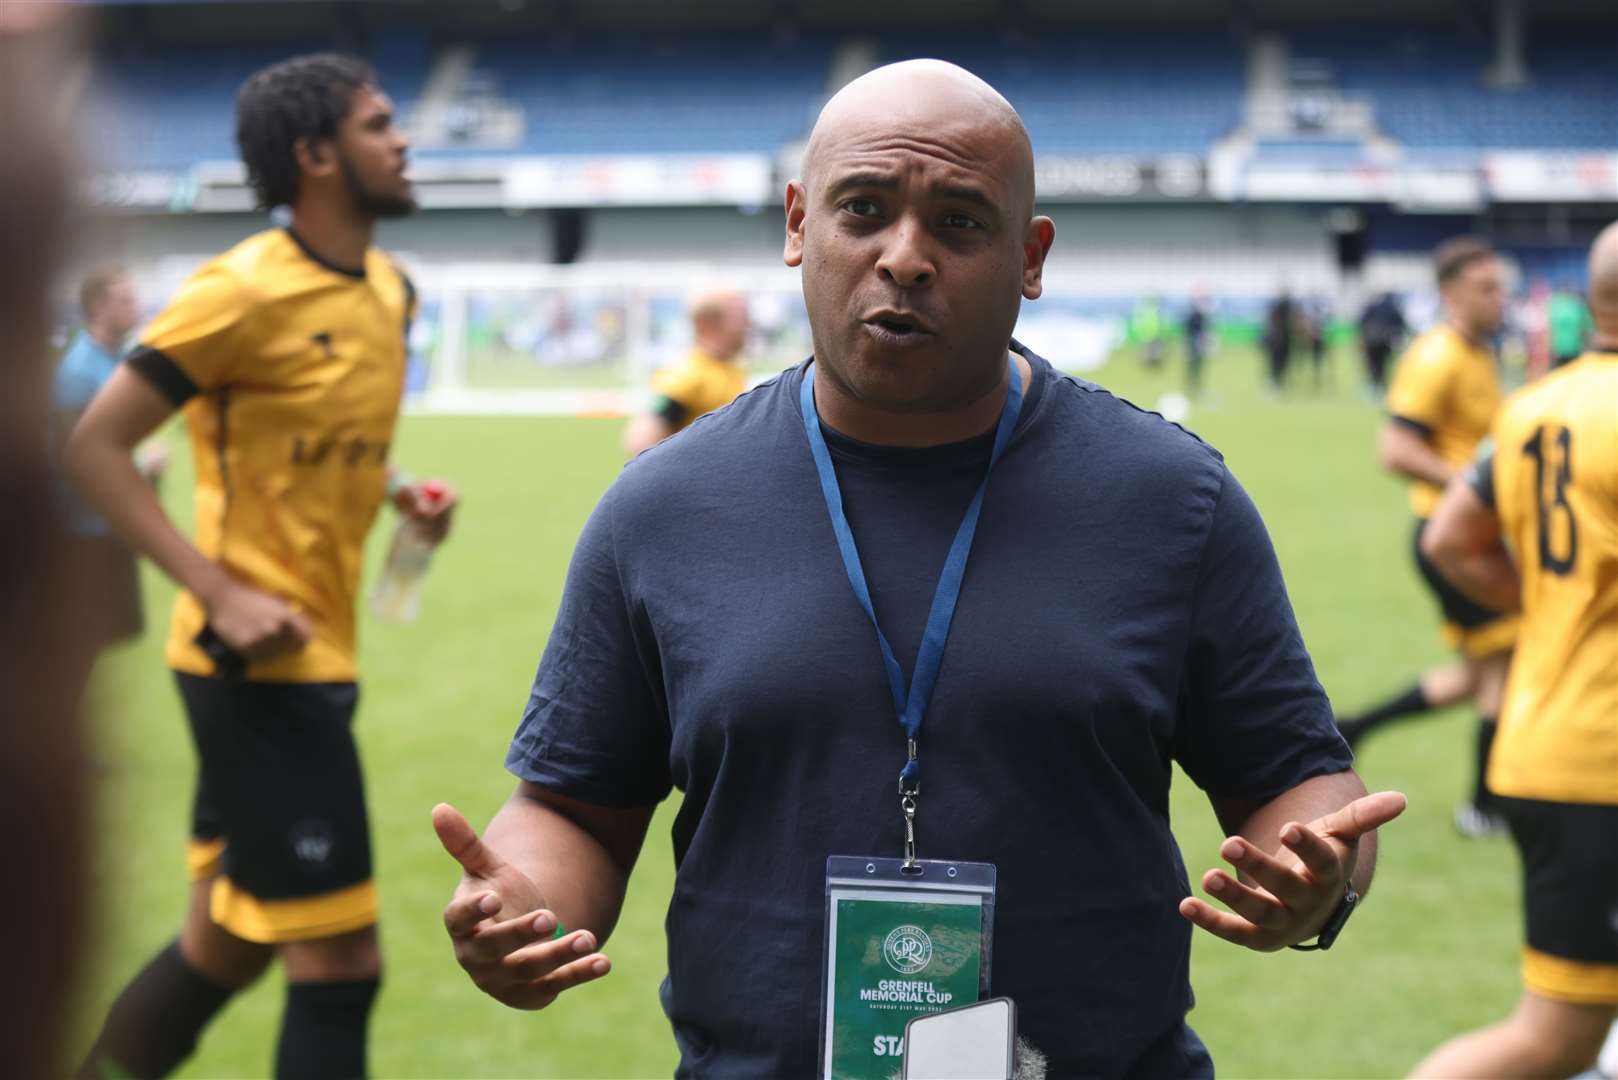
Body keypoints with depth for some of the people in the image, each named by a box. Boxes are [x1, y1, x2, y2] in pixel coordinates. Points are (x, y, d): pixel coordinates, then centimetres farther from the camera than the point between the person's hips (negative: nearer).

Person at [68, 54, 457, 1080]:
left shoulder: (392, 289, 9)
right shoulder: (244, 292, -16)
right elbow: (94, 444, -14)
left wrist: (401, 490, 4)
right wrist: (219, 593, -20)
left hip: (319, 659, 8)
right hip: (259, 663, -8)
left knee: (224, 948, 17)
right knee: (340, 960, -7)